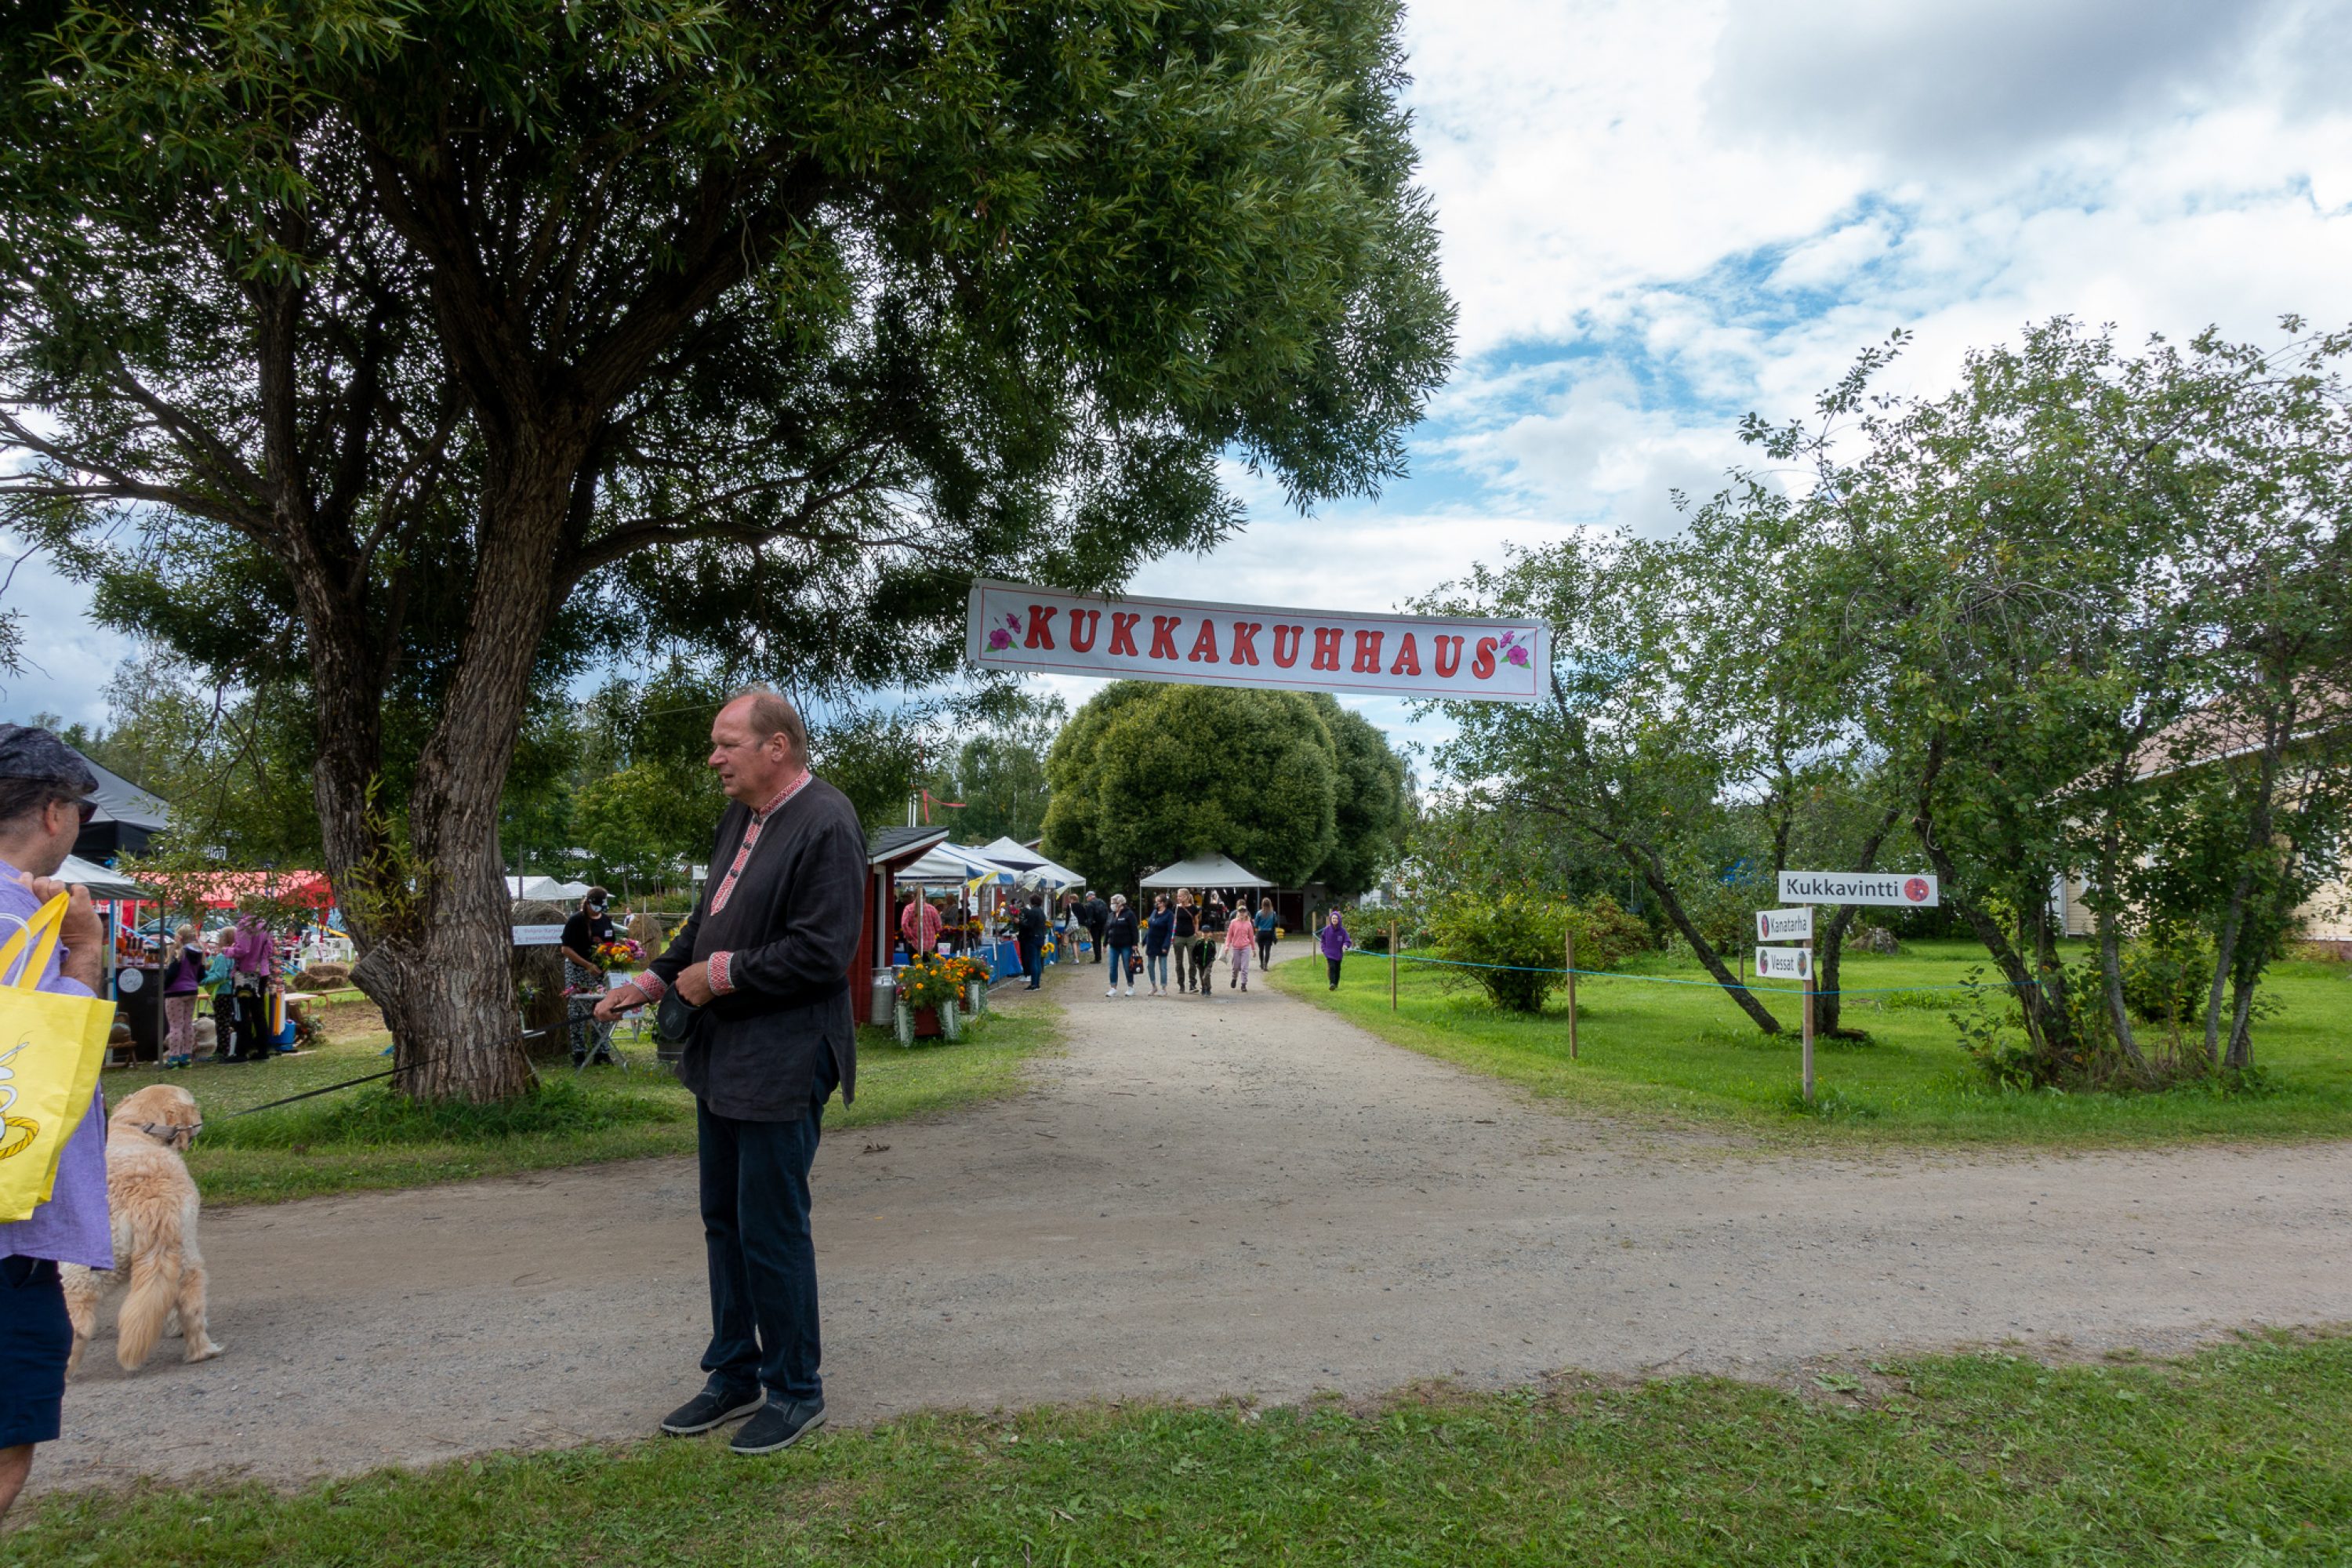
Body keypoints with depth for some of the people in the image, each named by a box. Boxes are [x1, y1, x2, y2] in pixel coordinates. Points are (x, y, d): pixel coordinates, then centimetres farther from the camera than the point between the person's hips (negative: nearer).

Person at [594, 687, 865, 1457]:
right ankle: (735, 1373, 35)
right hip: (723, 1055, 9)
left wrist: (720, 975, -16)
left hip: (783, 1066, -9)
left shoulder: (825, 825, -18)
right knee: (725, 1222, 19)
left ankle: (795, 1391, 20)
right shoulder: (739, 820, 10)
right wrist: (654, 980, 11)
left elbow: (821, 953, -23)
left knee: (772, 1232, 1)